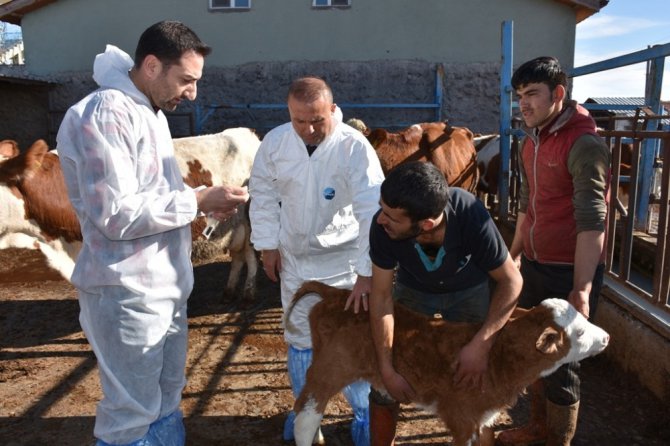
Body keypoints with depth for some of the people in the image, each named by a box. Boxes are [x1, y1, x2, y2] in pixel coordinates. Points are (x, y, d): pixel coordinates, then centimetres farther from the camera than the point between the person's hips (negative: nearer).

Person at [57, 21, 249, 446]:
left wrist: (205, 202, 2)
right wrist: (198, 200, -18)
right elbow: (116, 214, -24)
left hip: (165, 284, 9)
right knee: (132, 411, 6)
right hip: (127, 292, -9)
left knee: (167, 397, 21)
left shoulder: (151, 112, 12)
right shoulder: (104, 114, -18)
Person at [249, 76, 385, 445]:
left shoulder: (355, 147, -23)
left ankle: (364, 413, 29)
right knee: (299, 336, 17)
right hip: (293, 257, 4)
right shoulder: (274, 142, -10)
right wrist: (267, 245, 2)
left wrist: (366, 273, -30)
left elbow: (372, 212, -27)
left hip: (344, 259, -3)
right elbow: (262, 194, 3)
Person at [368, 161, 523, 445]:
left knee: (476, 387, 0)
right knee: (383, 385, 2)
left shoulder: (471, 217, -38)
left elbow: (511, 281, -24)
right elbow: (381, 296, -23)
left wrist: (481, 344, -32)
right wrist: (387, 369, -23)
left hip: (468, 291, -1)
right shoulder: (383, 225, -34)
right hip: (412, 289, 1)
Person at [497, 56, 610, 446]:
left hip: (570, 271, -8)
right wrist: (514, 253, 22)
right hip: (534, 266, 8)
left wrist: (581, 290, -24)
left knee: (561, 362, 5)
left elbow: (592, 222, -21)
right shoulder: (532, 140, 9)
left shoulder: (584, 144, -16)